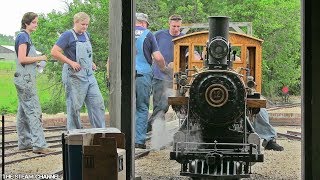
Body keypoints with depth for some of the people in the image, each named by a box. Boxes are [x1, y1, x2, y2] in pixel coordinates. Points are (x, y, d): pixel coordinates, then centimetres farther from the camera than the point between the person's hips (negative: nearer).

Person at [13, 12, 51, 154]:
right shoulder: (23, 37, -12)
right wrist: (39, 58, -11)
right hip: (25, 78, -10)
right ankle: (39, 145, -14)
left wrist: (37, 61, 9)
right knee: (34, 111, -12)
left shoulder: (26, 37, 17)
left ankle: (24, 142, 18)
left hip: (26, 78, 10)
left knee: (23, 112, 12)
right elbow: (22, 59, -20)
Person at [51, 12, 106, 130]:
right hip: (74, 76, -7)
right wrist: (71, 62, -18)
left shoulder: (86, 35, 14)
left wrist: (91, 63, 11)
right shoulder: (68, 35, -9)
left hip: (89, 76, 7)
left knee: (98, 103, 3)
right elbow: (54, 52, -15)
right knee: (74, 106, 1)